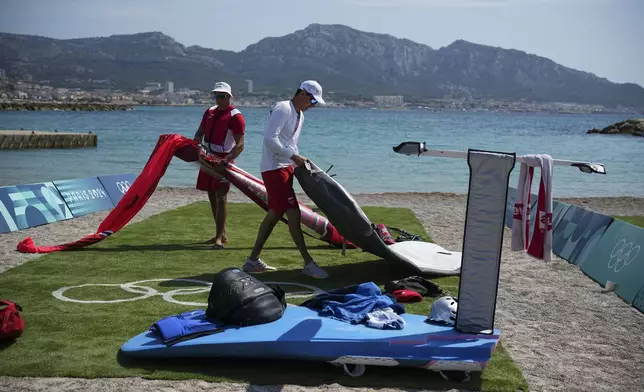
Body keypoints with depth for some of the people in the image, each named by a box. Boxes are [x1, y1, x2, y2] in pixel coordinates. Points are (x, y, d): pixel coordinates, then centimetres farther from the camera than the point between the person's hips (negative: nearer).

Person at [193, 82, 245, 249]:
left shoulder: (235, 116, -11)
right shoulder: (209, 111, 12)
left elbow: (240, 145, -18)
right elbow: (200, 132, 20)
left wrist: (226, 160, -32)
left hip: (223, 160, -7)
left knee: (221, 197, -11)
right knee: (212, 196, 10)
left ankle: (219, 237, -12)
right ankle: (222, 233, 20)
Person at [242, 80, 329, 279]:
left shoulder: (300, 115, 16)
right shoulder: (282, 109, -14)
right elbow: (269, 139, -23)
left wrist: (301, 161, 10)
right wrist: (293, 156, -22)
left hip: (285, 167, 10)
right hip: (274, 168, -10)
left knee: (275, 213, 13)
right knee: (293, 213, -11)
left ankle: (253, 260, 20)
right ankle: (308, 263, -8)